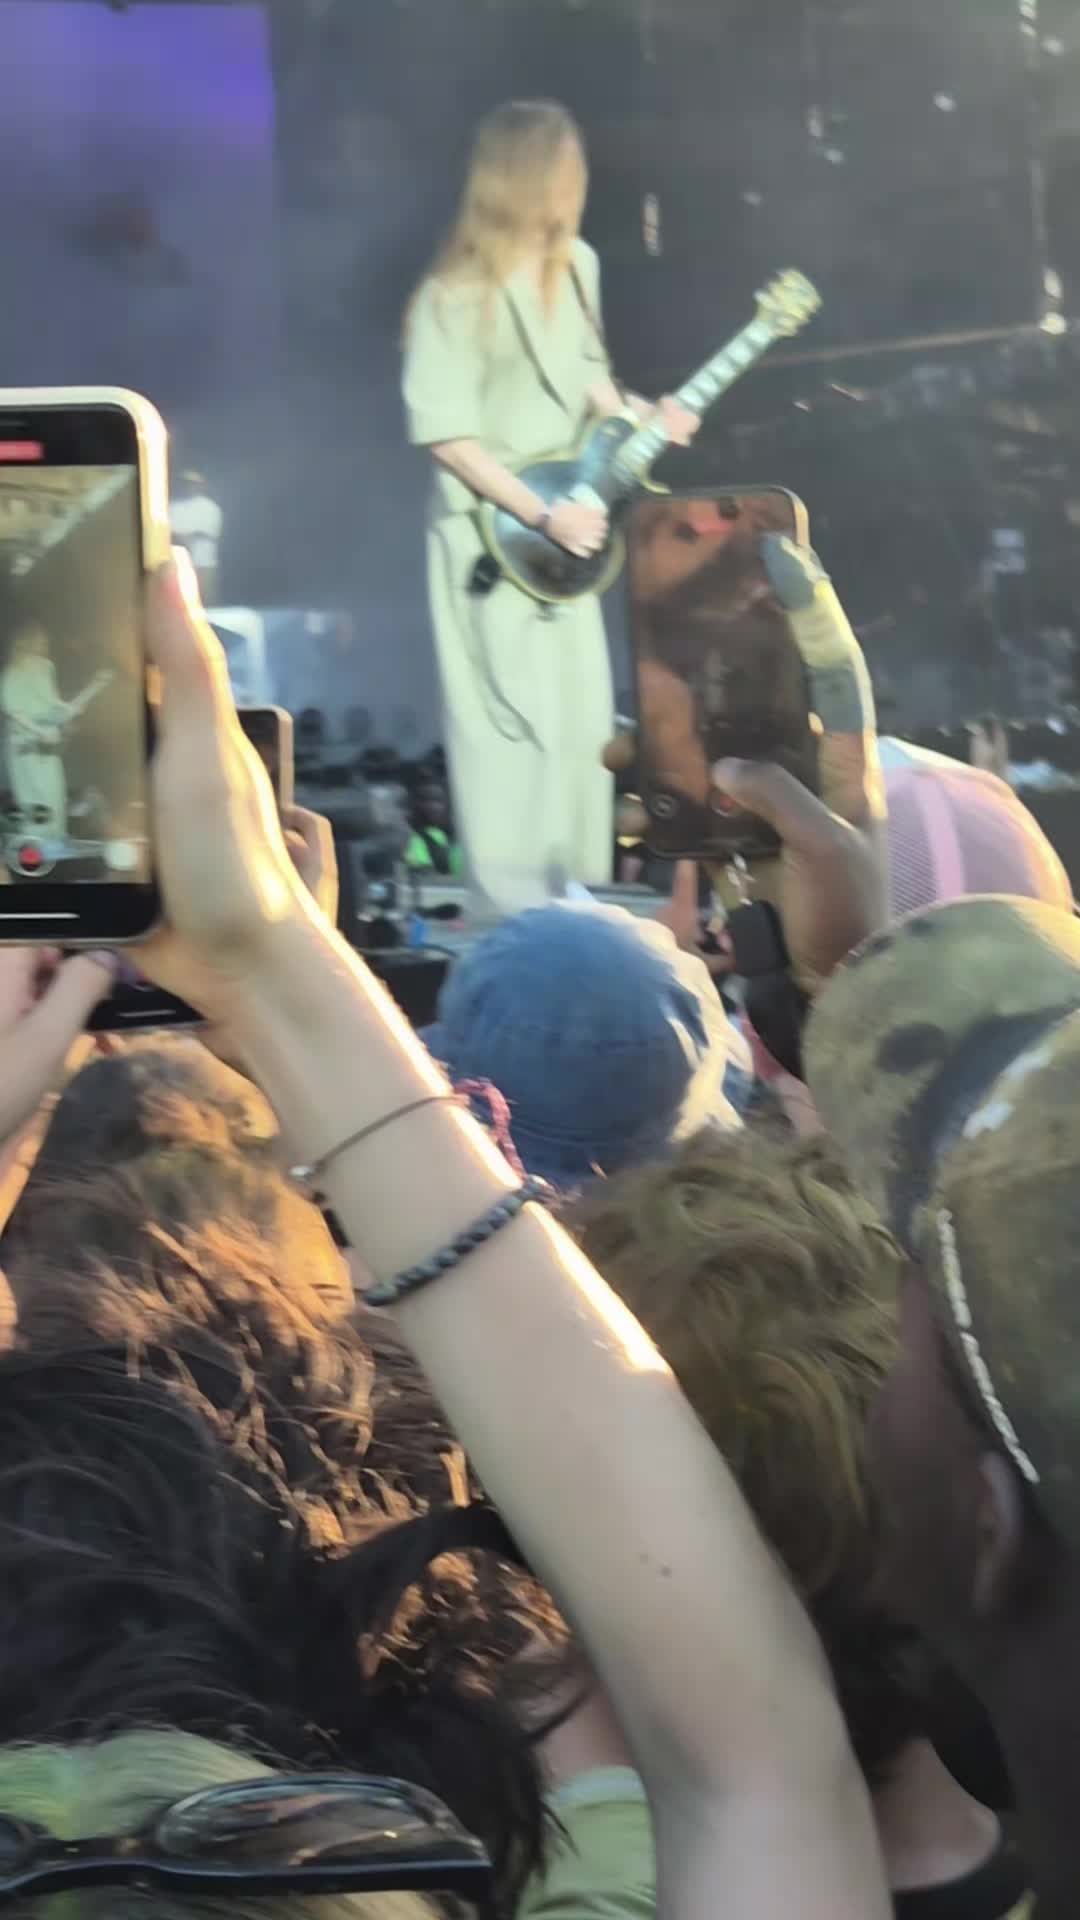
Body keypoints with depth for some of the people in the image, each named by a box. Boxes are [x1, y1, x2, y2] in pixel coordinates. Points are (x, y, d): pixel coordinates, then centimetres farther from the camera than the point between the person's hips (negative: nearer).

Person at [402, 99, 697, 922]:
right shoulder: (459, 293, -18)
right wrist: (540, 514, -20)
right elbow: (444, 432, -19)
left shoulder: (575, 265, 6)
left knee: (580, 715, 11)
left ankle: (564, 896, 23)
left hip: (564, 522, 8)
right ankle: (516, 917, -1)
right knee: (515, 723, -7)